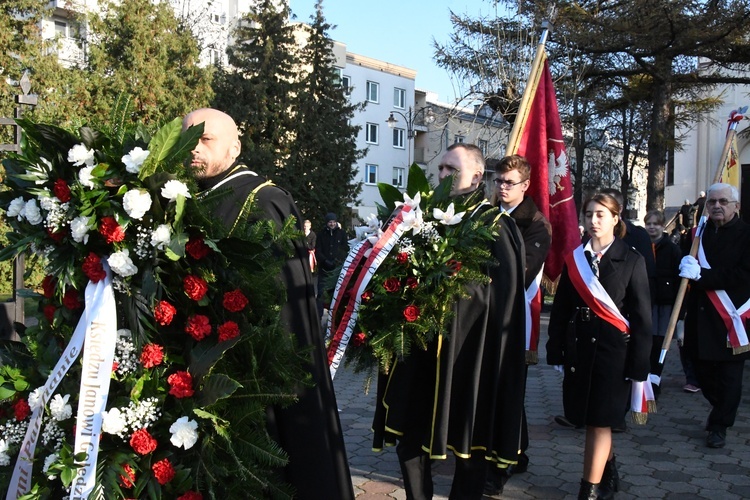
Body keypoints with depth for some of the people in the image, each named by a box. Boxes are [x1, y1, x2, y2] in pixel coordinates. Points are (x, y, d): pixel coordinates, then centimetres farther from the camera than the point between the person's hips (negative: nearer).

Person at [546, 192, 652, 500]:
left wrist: (638, 364, -7)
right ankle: (609, 474, 34)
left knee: (599, 422, -4)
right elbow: (560, 309, 8)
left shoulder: (631, 260, -3)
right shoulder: (574, 259, 7)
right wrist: (555, 352, 3)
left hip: (613, 350, -4)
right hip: (578, 349, 4)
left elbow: (641, 316, -4)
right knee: (593, 420, 13)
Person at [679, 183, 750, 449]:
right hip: (699, 315, 5)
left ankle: (719, 425, 16)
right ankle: (720, 409, 37)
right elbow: (683, 265, 15)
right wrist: (686, 266, -9)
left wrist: (702, 276, -21)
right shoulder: (699, 232, 9)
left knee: (728, 376, 4)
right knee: (703, 369, 13)